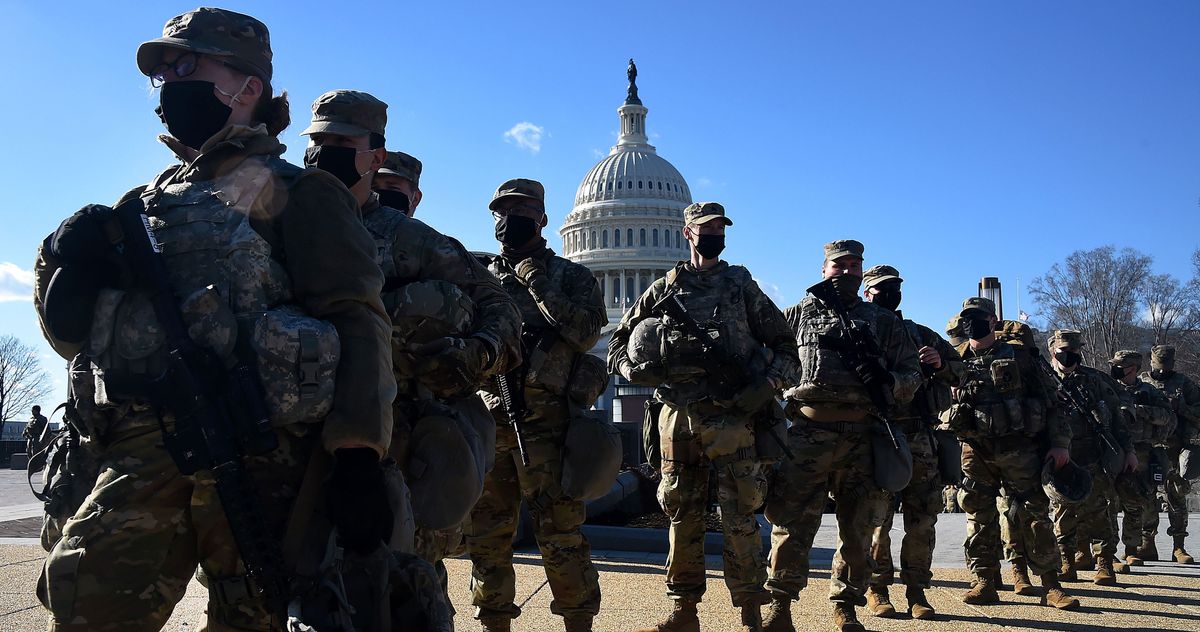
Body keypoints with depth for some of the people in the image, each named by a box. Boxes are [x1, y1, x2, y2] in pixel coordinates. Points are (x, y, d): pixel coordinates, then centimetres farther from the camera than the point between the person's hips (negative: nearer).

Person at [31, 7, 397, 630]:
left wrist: (358, 453, -18)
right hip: (144, 444, 5)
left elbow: (355, 318, -5)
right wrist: (64, 257, 2)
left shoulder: (294, 191, 6)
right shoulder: (149, 199, 24)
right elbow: (71, 332, 25)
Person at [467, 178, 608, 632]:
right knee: (486, 535, 8)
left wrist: (538, 284, -10)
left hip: (545, 424, -4)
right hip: (488, 422, 4)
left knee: (560, 534, -4)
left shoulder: (570, 278, 7)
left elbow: (585, 333, -10)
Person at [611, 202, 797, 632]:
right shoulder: (664, 289, 13)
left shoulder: (741, 286, 11)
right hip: (677, 418, 2)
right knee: (682, 516, 8)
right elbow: (617, 349, 16)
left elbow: (784, 345, 13)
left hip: (730, 419, -2)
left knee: (739, 519, -4)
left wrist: (767, 383, -5)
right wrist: (640, 369, -5)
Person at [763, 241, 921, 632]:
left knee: (858, 528, 8)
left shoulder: (884, 322, 15)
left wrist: (888, 380, -9)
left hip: (862, 438, 2)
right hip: (809, 433, -2)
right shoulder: (798, 315, 13)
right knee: (792, 523, -5)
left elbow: (913, 373, 13)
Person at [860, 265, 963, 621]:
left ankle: (916, 590, 13)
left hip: (919, 438, 4)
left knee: (922, 518, 4)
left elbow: (959, 371, 19)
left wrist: (940, 364, -2)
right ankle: (877, 589, 11)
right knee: (876, 518, 0)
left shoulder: (920, 335, 18)